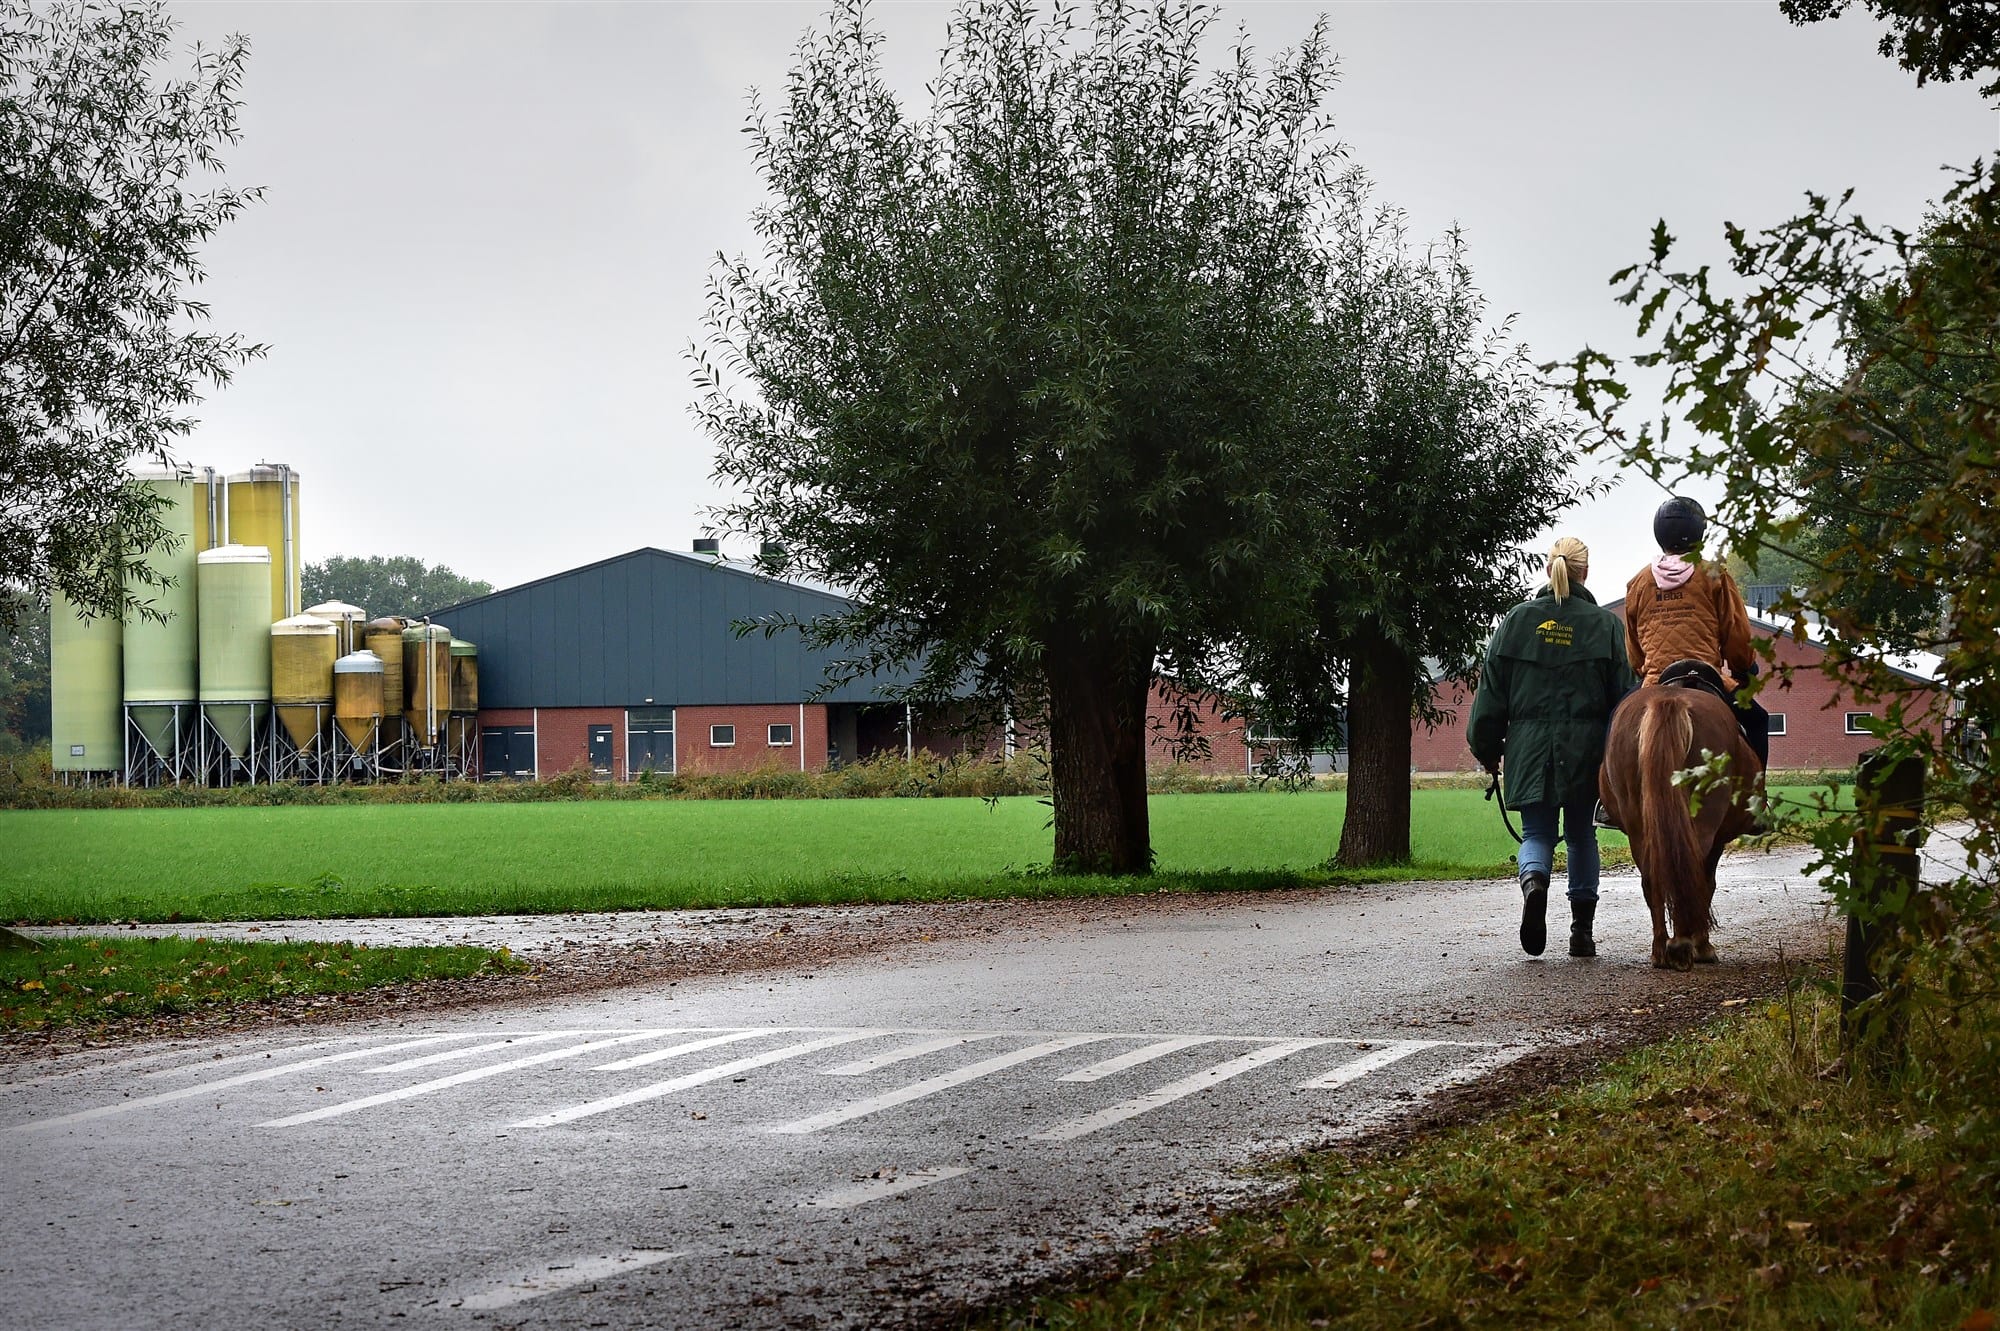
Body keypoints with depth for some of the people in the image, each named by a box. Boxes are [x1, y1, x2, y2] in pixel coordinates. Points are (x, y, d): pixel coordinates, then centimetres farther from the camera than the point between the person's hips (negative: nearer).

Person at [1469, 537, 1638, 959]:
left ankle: (1533, 881, -26)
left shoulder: (1518, 620, 1)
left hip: (1529, 749, 0)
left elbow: (1492, 689, 3)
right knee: (1581, 835, 14)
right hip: (1585, 748, 0)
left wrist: (1487, 749, 12)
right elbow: (1624, 693, -2)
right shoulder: (1605, 625, -2)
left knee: (1537, 833, 8)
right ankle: (1582, 931, 15)